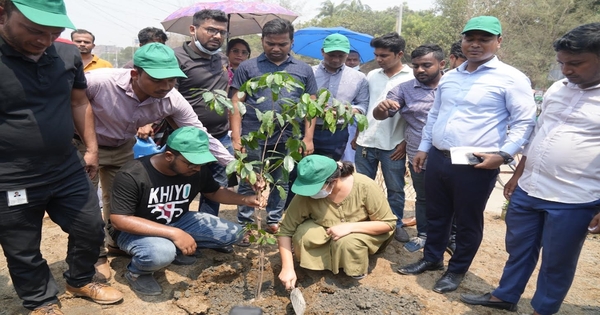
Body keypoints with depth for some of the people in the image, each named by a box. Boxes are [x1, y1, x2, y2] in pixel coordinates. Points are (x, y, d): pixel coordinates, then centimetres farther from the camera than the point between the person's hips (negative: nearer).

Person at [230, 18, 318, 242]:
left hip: (289, 140, 2)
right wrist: (236, 137, -7)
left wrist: (308, 138, 0)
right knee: (248, 184, 7)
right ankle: (245, 225, 22)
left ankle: (274, 222, 28)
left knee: (281, 184, 13)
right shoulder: (247, 67, 3)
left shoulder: (304, 70, 8)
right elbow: (236, 103, 1)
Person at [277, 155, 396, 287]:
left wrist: (350, 227, -32)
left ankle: (356, 271, -1)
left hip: (361, 233, -1)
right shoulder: (306, 194, -27)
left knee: (347, 242, -34)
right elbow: (286, 229, -19)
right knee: (304, 234, -29)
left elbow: (388, 223, -21)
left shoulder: (365, 187, -30)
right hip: (325, 232, 2)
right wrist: (287, 267, -28)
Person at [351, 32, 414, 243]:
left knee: (395, 188, 9)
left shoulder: (412, 78, -5)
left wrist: (406, 141, -10)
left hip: (393, 145, -4)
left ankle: (396, 224, 25)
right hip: (365, 142, 4)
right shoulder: (372, 76, 8)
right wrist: (356, 135, 12)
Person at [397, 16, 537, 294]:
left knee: (467, 222, 9)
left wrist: (503, 154, -17)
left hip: (476, 166, -5)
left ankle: (457, 270, 29)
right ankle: (432, 259, 37)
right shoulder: (448, 77, 13)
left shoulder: (511, 78, -6)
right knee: (436, 215, 18)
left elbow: (525, 122, -7)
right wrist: (423, 148, 18)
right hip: (437, 159, 6)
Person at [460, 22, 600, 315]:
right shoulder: (556, 89, 7)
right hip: (526, 191, 6)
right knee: (518, 249, 19)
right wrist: (517, 175, 17)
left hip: (573, 202, -5)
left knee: (557, 263, 12)